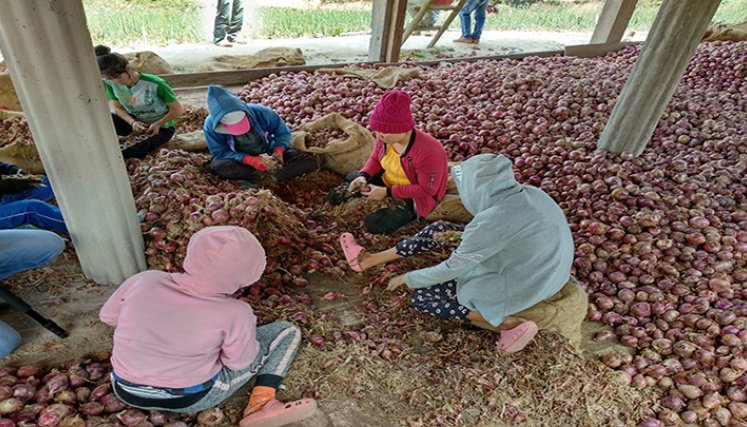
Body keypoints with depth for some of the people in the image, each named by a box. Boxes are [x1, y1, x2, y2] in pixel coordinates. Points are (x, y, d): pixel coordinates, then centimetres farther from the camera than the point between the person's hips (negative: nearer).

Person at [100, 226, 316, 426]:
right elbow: (239, 362, -11)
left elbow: (107, 316, 1)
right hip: (192, 398, -5)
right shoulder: (233, 314, -26)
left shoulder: (143, 280, -17)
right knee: (288, 330, -3)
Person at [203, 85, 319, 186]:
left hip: (269, 153, 1)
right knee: (216, 166, -37)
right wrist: (250, 160, -36)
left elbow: (283, 133, -10)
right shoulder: (211, 125, -25)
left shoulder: (261, 112, -24)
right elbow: (220, 153, -20)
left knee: (311, 161, -20)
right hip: (241, 160, 0)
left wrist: (278, 151, -30)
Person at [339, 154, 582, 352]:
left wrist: (409, 278, -6)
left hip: (516, 287, -9)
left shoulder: (491, 222, -32)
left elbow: (452, 269, -21)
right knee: (439, 230, 5)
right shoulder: (528, 194, -8)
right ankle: (369, 260, 13)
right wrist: (462, 241, 9)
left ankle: (509, 323, -5)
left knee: (422, 299, -2)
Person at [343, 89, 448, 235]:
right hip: (385, 180, 7)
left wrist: (387, 192, -29)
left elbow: (426, 190, -28)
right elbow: (375, 158, 3)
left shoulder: (427, 152, -35)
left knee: (375, 225, -18)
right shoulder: (387, 136, -16)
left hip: (413, 196, -6)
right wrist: (363, 176, -19)